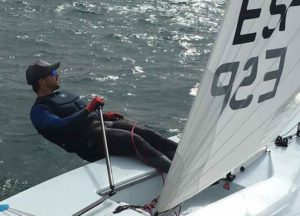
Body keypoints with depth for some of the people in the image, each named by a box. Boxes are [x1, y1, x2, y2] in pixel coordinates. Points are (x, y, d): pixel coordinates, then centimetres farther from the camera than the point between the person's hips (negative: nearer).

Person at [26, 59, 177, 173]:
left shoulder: (64, 94, 28)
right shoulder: (39, 110, 1)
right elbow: (60, 125, -17)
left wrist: (105, 115, 12)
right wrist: (89, 109, -20)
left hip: (102, 123, 8)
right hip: (88, 139, -8)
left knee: (144, 132, -15)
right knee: (135, 140, -28)